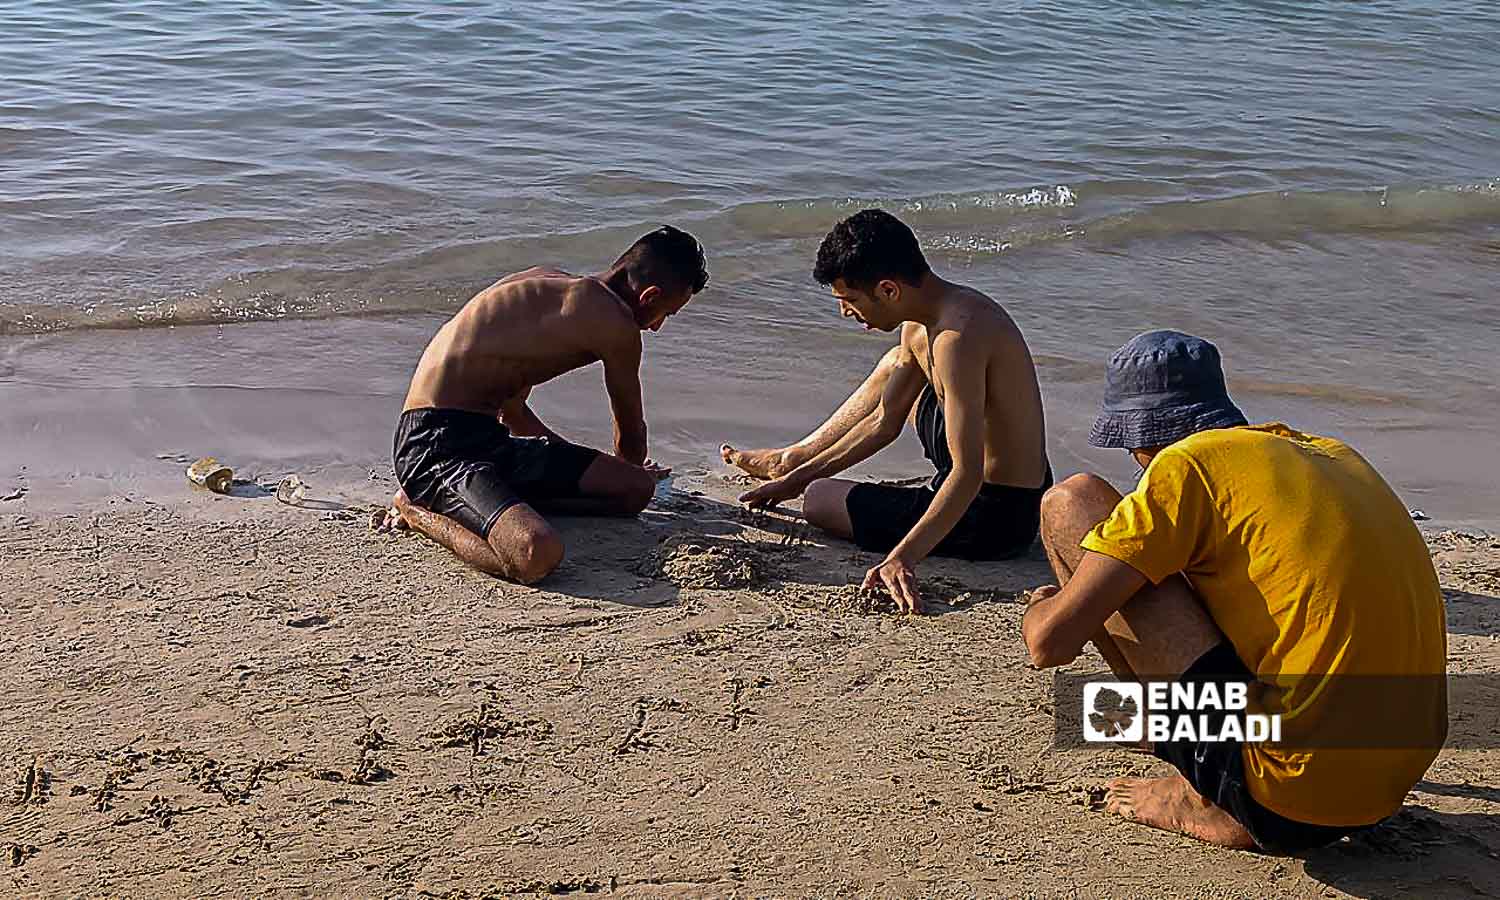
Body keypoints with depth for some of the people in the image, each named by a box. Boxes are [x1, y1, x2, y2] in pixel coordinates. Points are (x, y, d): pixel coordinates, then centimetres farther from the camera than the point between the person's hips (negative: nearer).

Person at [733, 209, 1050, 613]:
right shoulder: (920, 324, 1)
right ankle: (793, 460, 41)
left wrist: (903, 558, -40)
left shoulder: (956, 338, -29)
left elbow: (968, 472, -34)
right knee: (896, 365, 27)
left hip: (995, 518, -9)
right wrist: (799, 475, 15)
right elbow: (885, 422, 12)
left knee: (818, 499, -1)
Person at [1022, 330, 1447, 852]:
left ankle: (1208, 800, 4)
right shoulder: (1330, 454, 16)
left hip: (1285, 797, -8)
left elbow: (1052, 641, -10)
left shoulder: (1189, 463, -6)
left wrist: (1042, 610, 15)